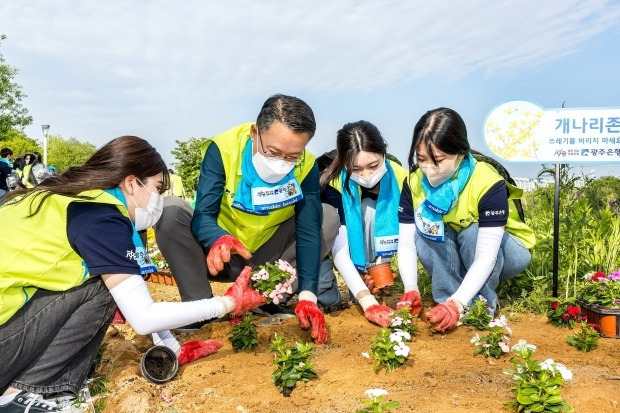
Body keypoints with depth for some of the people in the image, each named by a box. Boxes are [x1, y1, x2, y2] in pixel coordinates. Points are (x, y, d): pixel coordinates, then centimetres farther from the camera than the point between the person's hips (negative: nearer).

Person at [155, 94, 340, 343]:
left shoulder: (306, 167, -16)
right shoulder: (222, 149, -24)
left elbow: (308, 232, -21)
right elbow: (202, 216, -29)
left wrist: (307, 294, -32)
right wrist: (220, 240, -53)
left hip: (267, 260, 2)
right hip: (220, 257, -2)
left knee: (328, 217, -15)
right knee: (169, 211, -28)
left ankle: (272, 300, -12)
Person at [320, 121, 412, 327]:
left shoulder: (401, 179, -23)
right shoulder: (335, 185, -29)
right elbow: (340, 250, -34)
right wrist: (367, 301, -45)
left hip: (384, 252, 1)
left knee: (371, 209, -26)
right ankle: (368, 291, -20)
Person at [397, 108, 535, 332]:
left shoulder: (488, 184, -32)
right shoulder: (414, 183, -19)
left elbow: (486, 255, -36)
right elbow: (406, 243, -18)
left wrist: (458, 303, -47)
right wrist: (411, 289, -34)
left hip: (502, 253, -3)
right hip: (451, 258, 3)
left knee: (472, 232, -34)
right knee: (424, 234, -27)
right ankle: (448, 306, -18)